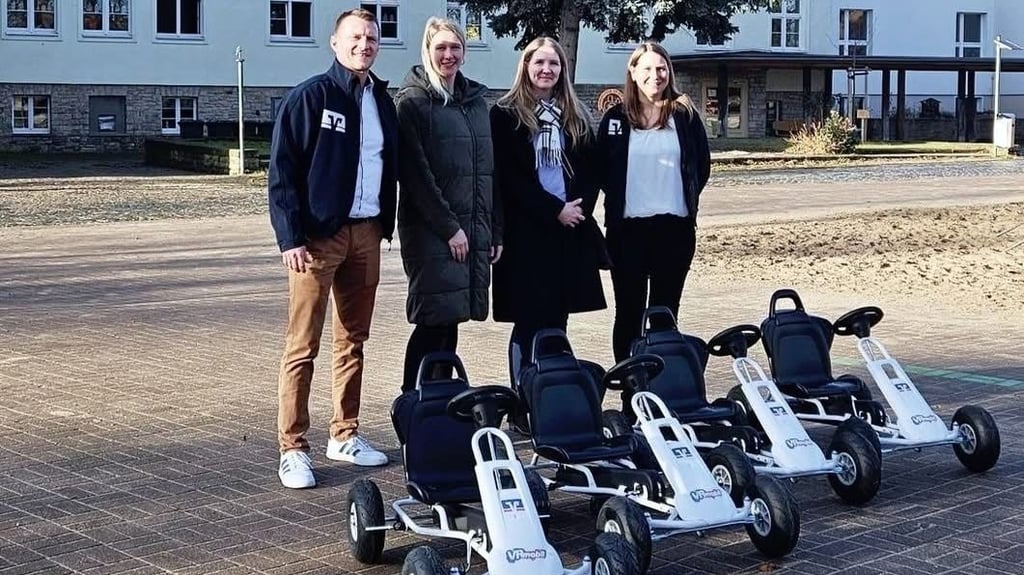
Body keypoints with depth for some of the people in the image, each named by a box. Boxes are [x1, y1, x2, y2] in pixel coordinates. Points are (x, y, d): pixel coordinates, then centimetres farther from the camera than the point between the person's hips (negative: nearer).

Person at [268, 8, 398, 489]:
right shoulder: (311, 96, -7)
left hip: (366, 234, 6)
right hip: (319, 236, -6)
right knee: (302, 348, -4)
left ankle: (345, 435, 23)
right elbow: (283, 171, -10)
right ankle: (293, 449, 1)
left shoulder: (383, 101, 12)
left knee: (353, 342, 12)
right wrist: (291, 237, -15)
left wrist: (386, 224, 11)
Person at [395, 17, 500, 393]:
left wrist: (495, 230, 11)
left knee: (449, 321, 8)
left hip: (474, 229, 6)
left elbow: (488, 169, 16)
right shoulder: (413, 102, -5)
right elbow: (415, 172, -11)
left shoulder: (475, 99, 15)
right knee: (434, 322, -8)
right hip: (431, 230, -6)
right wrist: (449, 227, -14)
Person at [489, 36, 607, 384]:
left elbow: (590, 170, 11)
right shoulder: (506, 114, 0)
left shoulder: (575, 116, 15)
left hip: (570, 229, 4)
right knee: (529, 323, -5)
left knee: (557, 322, 6)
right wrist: (554, 210, -12)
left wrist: (580, 207, -7)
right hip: (526, 230, -4)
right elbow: (508, 176, -7)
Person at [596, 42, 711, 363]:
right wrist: (618, 198, 4)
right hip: (627, 227, 0)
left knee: (665, 312, 7)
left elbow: (703, 164, 10)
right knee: (629, 311, 4)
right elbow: (601, 169, 8)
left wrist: (687, 196, 6)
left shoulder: (685, 114, 4)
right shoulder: (616, 118, 3)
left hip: (675, 226, 0)